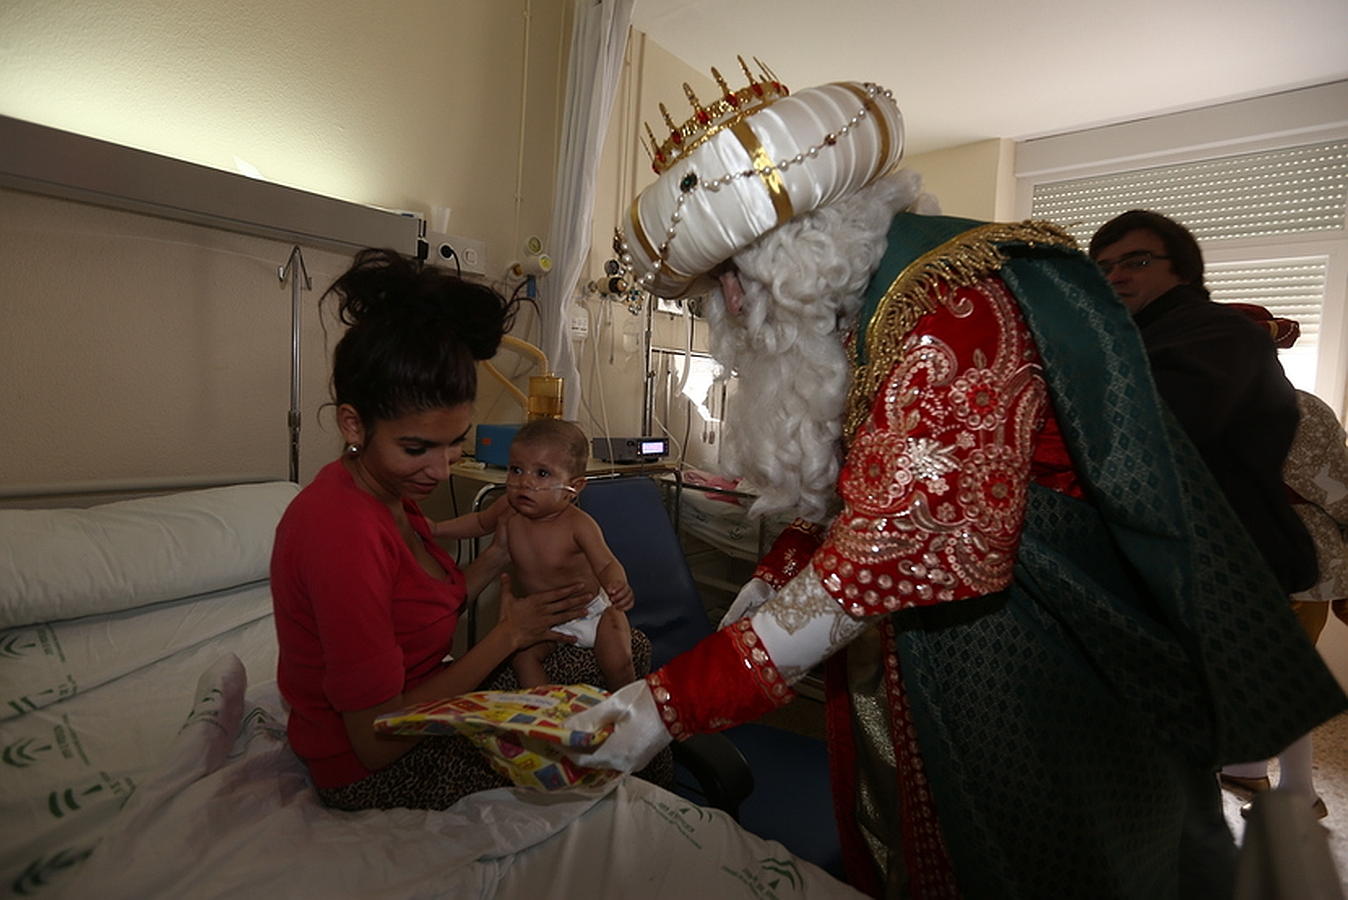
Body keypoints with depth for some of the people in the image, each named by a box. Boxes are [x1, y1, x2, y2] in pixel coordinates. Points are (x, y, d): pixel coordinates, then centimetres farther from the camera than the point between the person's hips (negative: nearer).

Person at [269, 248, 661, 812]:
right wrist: (508, 635, -20)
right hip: (371, 770, -8)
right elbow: (377, 740, -26)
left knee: (631, 650, 4)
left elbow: (428, 612, 4)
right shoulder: (344, 533, -31)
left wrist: (500, 556, -7)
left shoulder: (389, 494, -2)